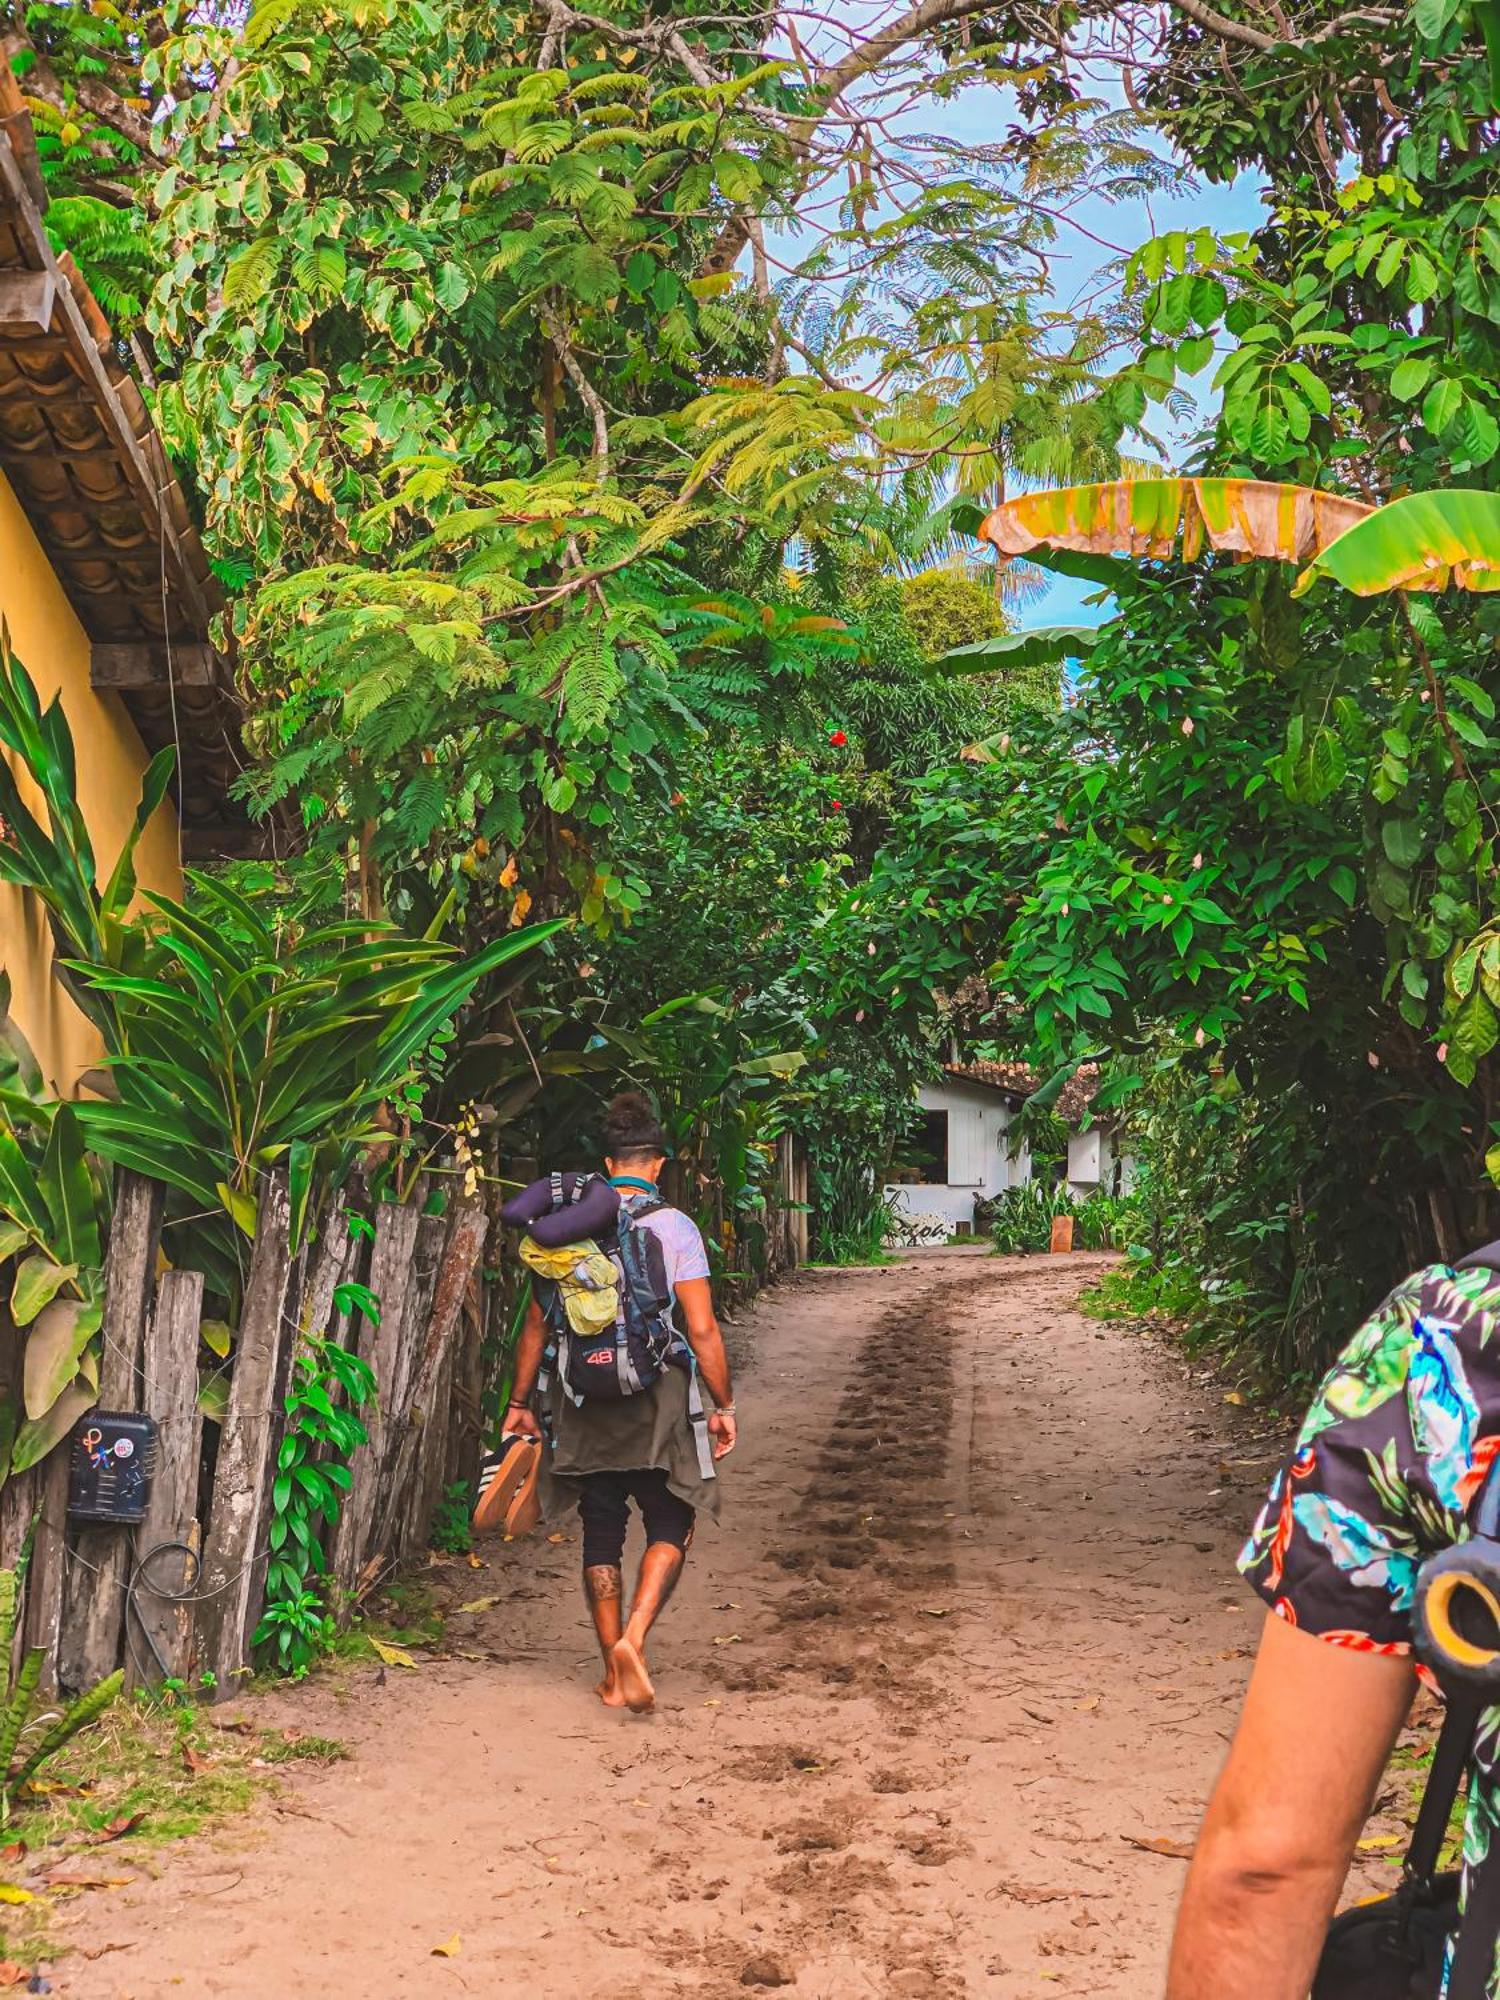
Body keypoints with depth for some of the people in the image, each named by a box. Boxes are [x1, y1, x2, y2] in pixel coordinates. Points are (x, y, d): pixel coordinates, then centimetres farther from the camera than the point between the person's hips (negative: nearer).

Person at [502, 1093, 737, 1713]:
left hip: (583, 1404, 3)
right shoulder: (674, 1227, -7)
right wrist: (724, 1405, 1)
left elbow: (536, 1324, 7)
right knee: (670, 1527, 9)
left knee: (601, 1532, 12)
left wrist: (521, 1402, 16)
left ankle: (614, 1672, 15)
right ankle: (632, 1639, -12)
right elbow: (702, 1330, -9)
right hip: (657, 1402, -3)